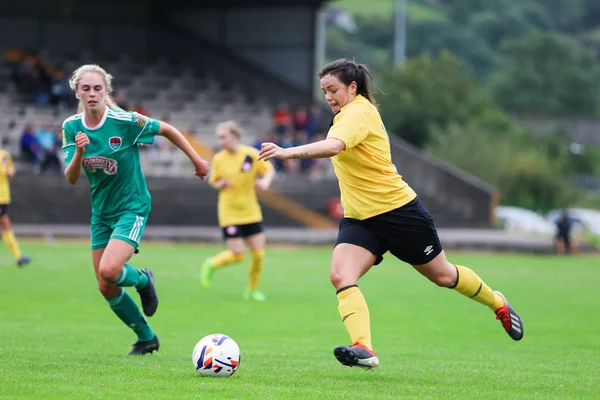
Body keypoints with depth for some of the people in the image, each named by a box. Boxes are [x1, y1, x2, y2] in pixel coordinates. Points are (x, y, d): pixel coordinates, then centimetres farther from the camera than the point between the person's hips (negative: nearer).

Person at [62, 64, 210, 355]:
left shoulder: (125, 121, -18)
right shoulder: (71, 127, -5)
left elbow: (167, 130, -4)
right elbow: (71, 179, -10)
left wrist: (196, 160, 2)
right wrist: (79, 152, -29)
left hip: (132, 208, -5)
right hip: (101, 211, 5)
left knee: (109, 271, -27)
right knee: (106, 289, 5)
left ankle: (143, 280, 9)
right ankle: (147, 337, 27)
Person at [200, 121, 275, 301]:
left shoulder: (252, 154, -8)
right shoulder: (218, 159, -6)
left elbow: (269, 170, 3)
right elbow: (215, 183, 7)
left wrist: (265, 182, -18)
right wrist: (222, 184, -16)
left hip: (251, 212, 2)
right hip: (230, 213, -2)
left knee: (258, 253, -1)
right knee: (237, 254, -8)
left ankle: (252, 290, 20)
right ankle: (211, 265, 22)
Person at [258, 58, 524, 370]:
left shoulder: (359, 112, -21)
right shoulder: (346, 114, 8)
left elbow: (333, 146, -40)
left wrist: (287, 153, -50)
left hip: (399, 210, -8)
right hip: (358, 218, 8)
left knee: (443, 276, 10)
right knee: (340, 275, -19)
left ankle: (497, 304, 38)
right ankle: (364, 349, -31)